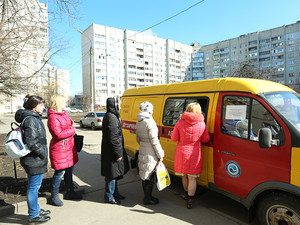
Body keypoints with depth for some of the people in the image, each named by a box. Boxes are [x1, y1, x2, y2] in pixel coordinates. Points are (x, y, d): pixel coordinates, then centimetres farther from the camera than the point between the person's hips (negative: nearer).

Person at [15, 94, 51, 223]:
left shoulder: (34, 117, 12)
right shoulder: (30, 119, -20)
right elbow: (31, 142, -26)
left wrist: (42, 154, 17)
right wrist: (43, 154, -15)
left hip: (34, 160, 10)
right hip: (34, 161, -10)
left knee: (34, 186, 21)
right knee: (33, 187, 4)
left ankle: (36, 209, 36)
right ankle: (33, 215, 20)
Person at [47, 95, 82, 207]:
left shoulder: (64, 113, 12)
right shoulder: (53, 117, -17)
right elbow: (58, 134, -23)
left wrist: (71, 125, 9)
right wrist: (72, 130, -12)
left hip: (69, 146, 9)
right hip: (59, 148, -9)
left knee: (69, 170, 16)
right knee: (59, 172, 0)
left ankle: (70, 192, 32)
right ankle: (54, 196, 20)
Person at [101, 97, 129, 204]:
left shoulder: (109, 116, 13)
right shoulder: (112, 118, -21)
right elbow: (113, 138, -24)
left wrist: (118, 151, 22)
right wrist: (118, 154, -19)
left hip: (109, 150, 11)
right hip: (111, 152, -11)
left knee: (115, 174, 21)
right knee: (112, 174, 3)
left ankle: (114, 193, 35)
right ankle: (109, 197, 17)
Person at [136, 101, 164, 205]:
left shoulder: (139, 122, 9)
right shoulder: (149, 122, -20)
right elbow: (154, 141, -19)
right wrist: (160, 154, -11)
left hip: (142, 150, 9)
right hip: (150, 153, -9)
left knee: (144, 175, 17)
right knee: (149, 176, 4)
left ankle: (147, 196, 32)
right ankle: (148, 199, 17)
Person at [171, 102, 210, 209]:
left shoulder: (180, 122, -8)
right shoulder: (202, 124, -6)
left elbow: (174, 138, -4)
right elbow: (205, 139, 4)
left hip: (182, 152, 1)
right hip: (195, 153, -1)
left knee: (184, 176, 19)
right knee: (192, 178, 10)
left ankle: (187, 195, 38)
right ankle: (189, 200, 16)